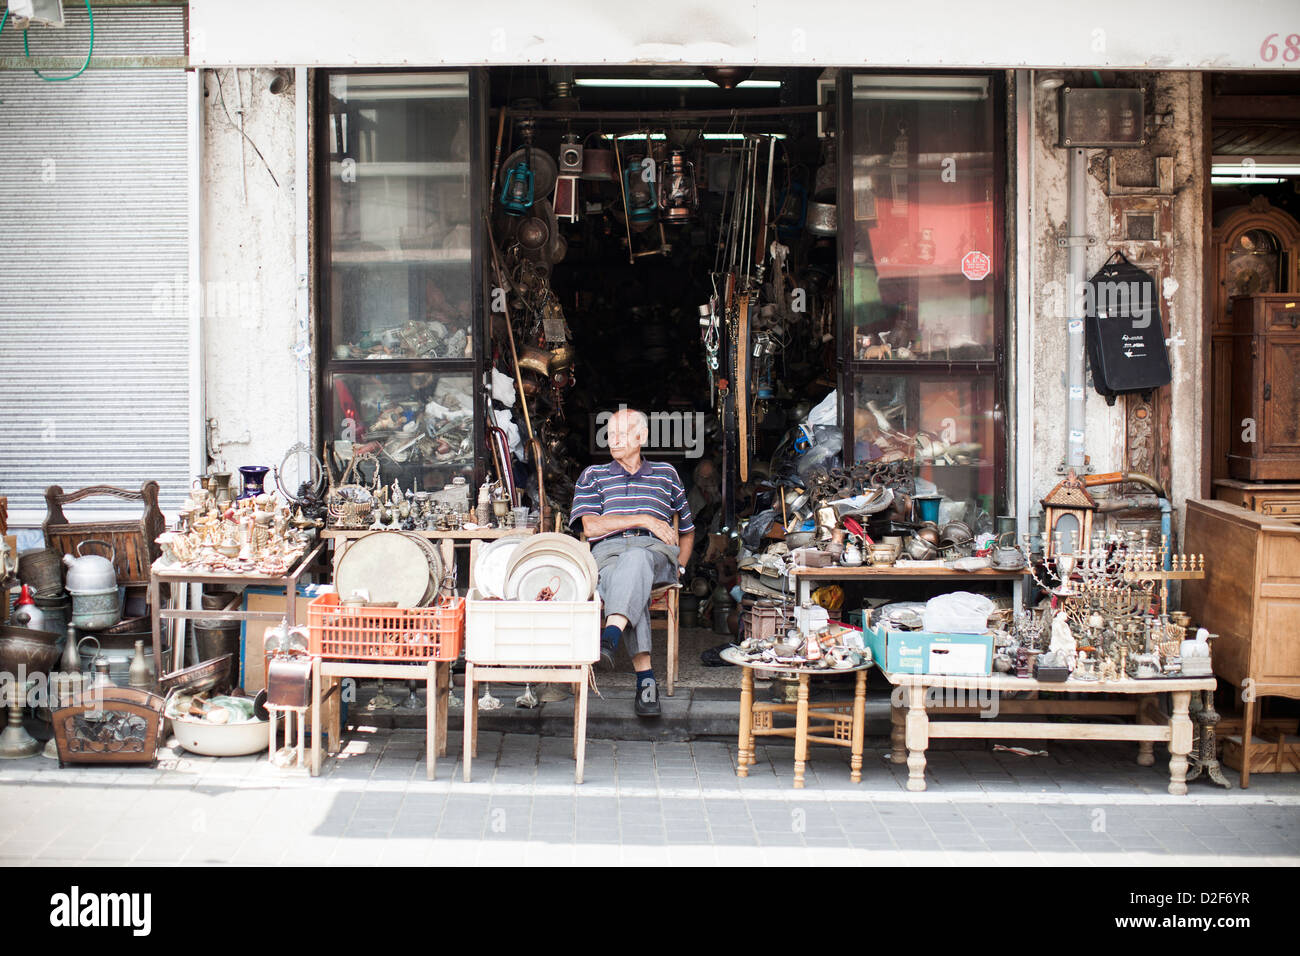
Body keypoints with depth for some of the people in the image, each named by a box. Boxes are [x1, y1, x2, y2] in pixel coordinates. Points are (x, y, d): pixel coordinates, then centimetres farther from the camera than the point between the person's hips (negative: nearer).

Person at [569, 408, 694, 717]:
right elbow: (591, 526, 6)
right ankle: (645, 678, -48)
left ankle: (609, 639, -62)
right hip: (607, 553, 0)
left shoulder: (665, 474, 26)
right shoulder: (593, 476, 23)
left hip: (656, 552, 0)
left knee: (635, 558, -41)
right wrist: (644, 520, -2)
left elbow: (687, 529, 33)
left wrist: (680, 566, 15)